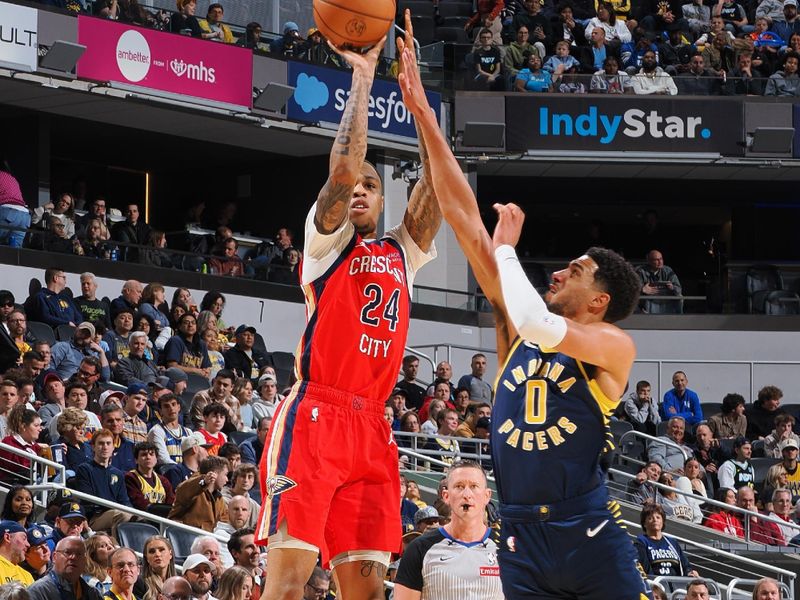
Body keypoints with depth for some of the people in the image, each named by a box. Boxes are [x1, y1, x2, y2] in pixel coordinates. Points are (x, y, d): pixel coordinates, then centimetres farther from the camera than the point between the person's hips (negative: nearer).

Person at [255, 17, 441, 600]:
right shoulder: (327, 239, 7)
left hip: (371, 430, 6)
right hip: (313, 418, -6)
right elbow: (341, 168, -9)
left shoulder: (402, 252, 21)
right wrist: (362, 77, -3)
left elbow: (438, 183, 10)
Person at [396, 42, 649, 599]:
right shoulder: (517, 331, 12)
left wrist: (507, 247, -7)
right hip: (522, 537, 5)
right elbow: (466, 221, 9)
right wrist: (425, 119, 7)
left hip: (590, 534, -5)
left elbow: (537, 324, -24)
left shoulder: (614, 345, -3)